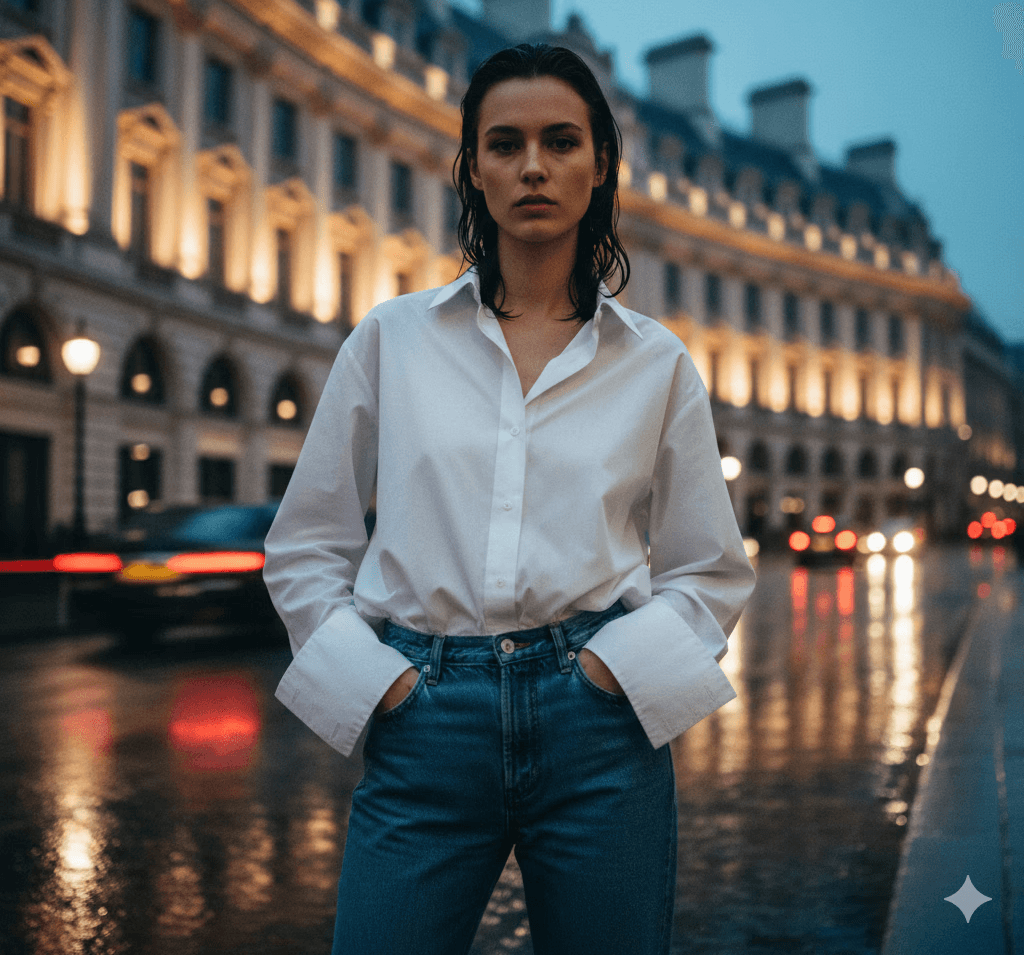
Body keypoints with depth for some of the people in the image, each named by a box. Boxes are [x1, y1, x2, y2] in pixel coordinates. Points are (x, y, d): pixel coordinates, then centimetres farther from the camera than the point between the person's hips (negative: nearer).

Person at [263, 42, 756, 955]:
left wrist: (616, 663, -5)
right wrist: (371, 675, -3)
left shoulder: (657, 362, 7)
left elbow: (713, 572, 11)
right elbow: (304, 547, 10)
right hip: (428, 720, 0)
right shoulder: (392, 338, 6)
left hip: (599, 725, 1)